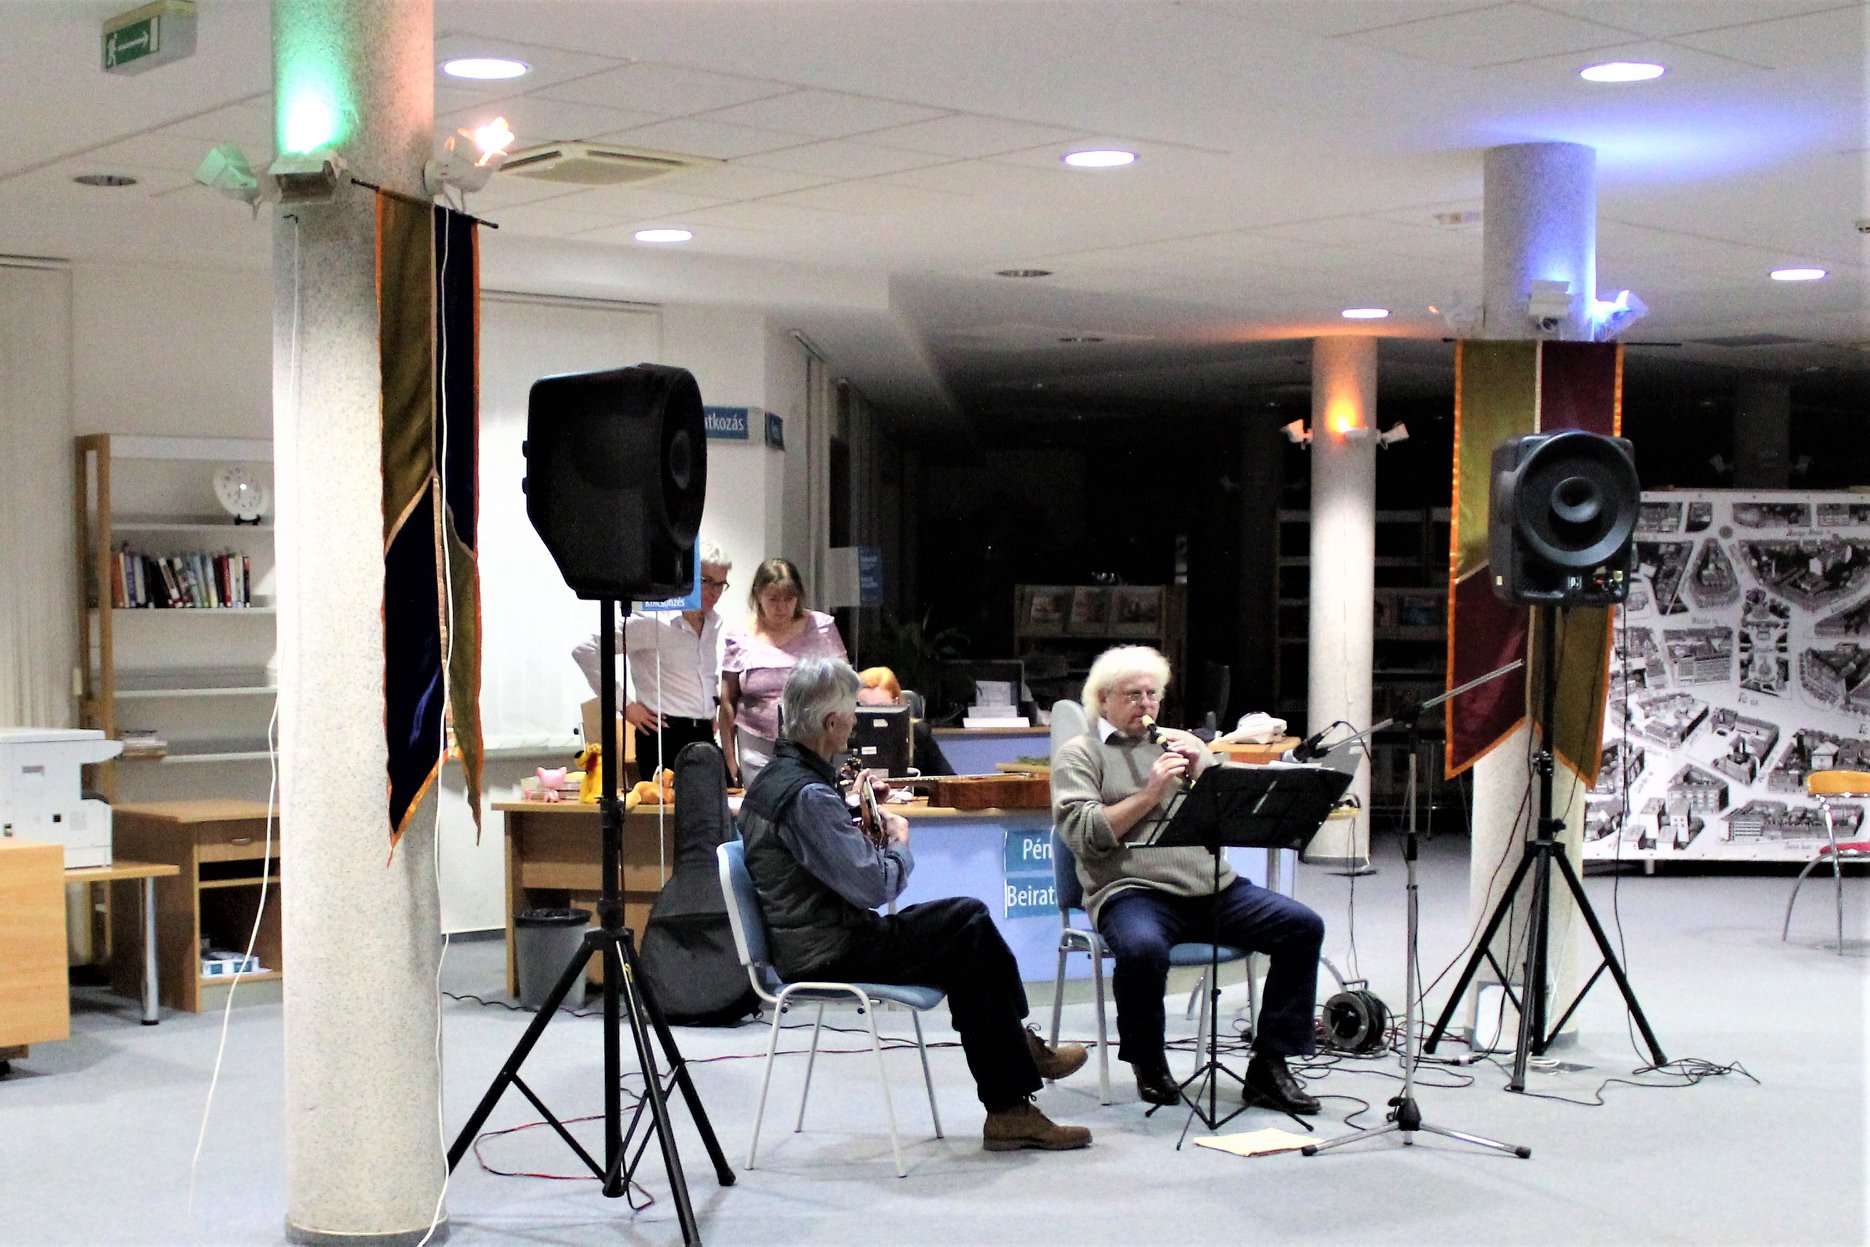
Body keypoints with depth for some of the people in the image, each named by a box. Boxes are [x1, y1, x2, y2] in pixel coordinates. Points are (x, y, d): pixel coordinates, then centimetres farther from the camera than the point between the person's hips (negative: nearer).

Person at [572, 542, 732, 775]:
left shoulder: (714, 624, 13)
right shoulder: (651, 622, -9)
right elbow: (585, 651, -12)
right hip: (665, 736, -7)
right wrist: (624, 705, -11)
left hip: (704, 736, 7)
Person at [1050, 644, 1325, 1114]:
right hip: (1134, 890, -5)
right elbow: (1085, 836, -7)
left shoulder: (1184, 744, 23)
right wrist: (1151, 792, -12)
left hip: (1215, 887, 5)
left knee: (1302, 926, -13)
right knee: (1142, 948, -38)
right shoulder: (1078, 755, 9)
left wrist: (1202, 771, -3)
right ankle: (1148, 1065, -9)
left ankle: (1269, 1067, -7)